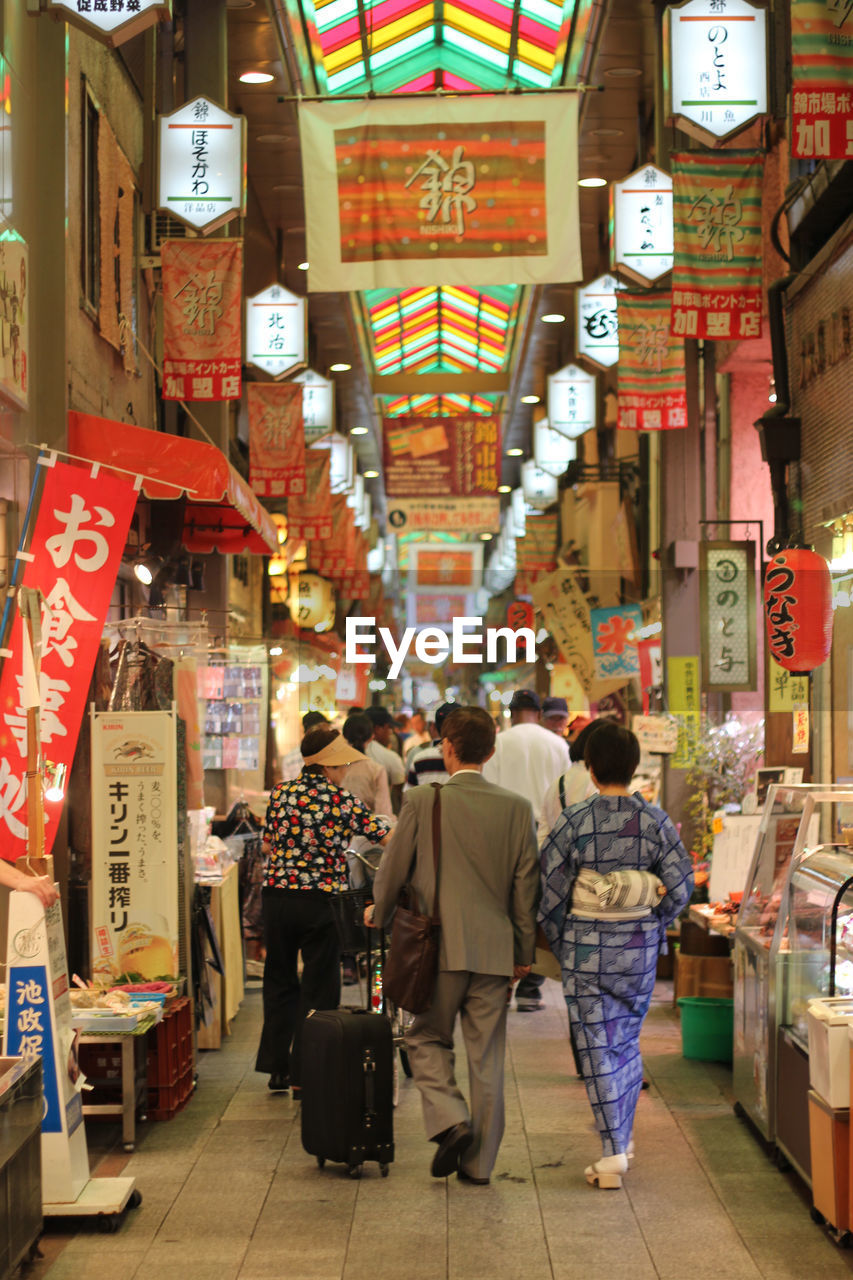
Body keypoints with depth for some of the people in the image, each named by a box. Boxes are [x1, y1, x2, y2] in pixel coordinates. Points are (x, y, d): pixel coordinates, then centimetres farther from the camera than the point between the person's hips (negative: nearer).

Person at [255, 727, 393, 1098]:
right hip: (320, 901, -4)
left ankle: (277, 1069, 21)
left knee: (280, 983, 16)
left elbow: (269, 842, 12)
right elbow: (387, 837, -9)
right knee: (318, 988, 6)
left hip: (277, 896, 4)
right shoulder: (341, 801, -10)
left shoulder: (279, 792, 3)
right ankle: (304, 1075, 8)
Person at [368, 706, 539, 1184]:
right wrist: (524, 951, 13)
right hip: (495, 949, 2)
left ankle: (450, 1120, -6)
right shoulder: (517, 808, 0)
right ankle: (479, 1159, 13)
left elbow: (393, 869, 2)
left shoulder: (421, 801, -6)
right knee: (486, 1056, 9)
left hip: (441, 947, -2)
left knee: (428, 1039, 15)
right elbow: (526, 885, 4)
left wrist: (379, 913, 22)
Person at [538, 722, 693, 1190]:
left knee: (597, 1047, 2)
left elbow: (548, 888, -8)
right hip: (640, 949, 3)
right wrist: (652, 925, 12)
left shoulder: (574, 822, -11)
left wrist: (561, 942, 6)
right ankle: (623, 1138, 29)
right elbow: (680, 885, -4)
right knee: (628, 1041, 19)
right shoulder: (654, 821, -5)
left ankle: (613, 1154, -2)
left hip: (586, 947, -3)